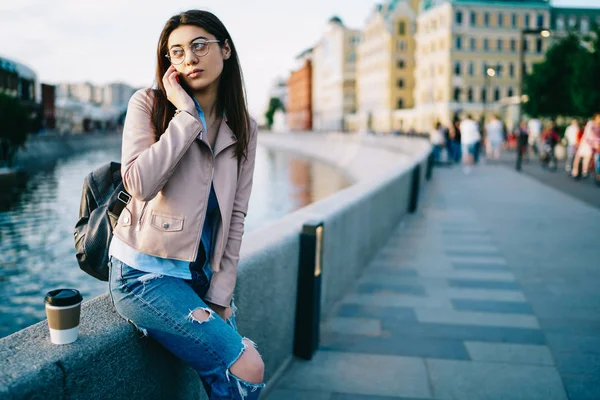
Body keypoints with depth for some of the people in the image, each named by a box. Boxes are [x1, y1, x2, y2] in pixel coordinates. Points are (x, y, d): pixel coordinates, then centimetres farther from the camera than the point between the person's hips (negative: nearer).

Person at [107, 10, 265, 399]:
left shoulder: (243, 128, 6)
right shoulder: (149, 103, -6)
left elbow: (235, 215, 5)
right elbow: (140, 183, -22)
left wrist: (220, 294, 0)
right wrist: (187, 114, -19)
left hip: (202, 274, 5)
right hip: (144, 271, -5)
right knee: (247, 369, -15)